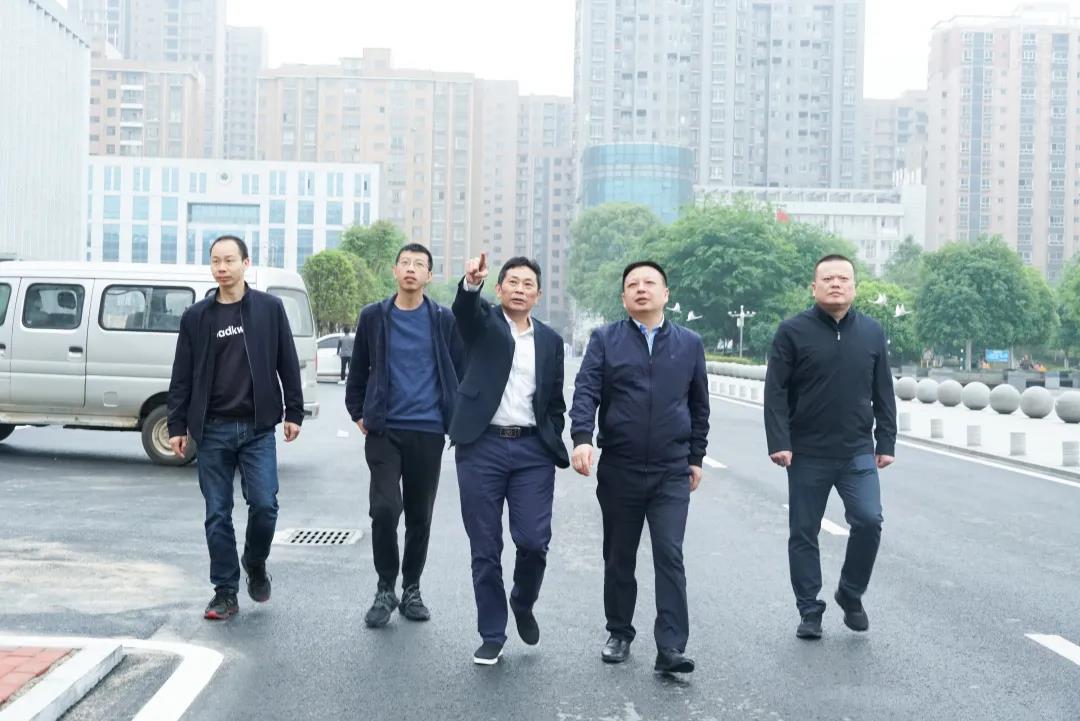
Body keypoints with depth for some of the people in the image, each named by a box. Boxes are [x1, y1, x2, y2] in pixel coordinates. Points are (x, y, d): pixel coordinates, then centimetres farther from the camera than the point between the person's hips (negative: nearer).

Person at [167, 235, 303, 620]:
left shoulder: (269, 308, 3)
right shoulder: (196, 316, 6)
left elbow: (287, 364, 5)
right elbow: (182, 375, 7)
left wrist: (293, 412, 0)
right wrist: (177, 426, 3)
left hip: (258, 428, -1)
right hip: (212, 430, 1)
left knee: (264, 504, -9)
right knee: (218, 514, 3)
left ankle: (255, 562, 20)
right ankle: (225, 592, 12)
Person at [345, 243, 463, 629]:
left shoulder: (443, 319, 3)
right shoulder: (373, 317, 4)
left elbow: (460, 372, 8)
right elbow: (358, 371, 12)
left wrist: (455, 420, 5)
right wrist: (358, 414, 8)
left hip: (428, 432, 1)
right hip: (384, 431, -1)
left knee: (419, 516, 8)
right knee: (384, 510, -12)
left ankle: (411, 589, 24)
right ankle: (385, 589, 6)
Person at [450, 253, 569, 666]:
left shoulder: (550, 340, 13)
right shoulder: (484, 322, 4)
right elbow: (465, 308, -20)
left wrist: (552, 444, 6)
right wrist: (471, 282, -41)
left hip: (532, 450, 2)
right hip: (482, 447, -2)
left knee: (534, 541, -6)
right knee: (485, 548, 3)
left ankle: (523, 603, 25)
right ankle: (492, 635, 15)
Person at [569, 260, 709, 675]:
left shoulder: (689, 344, 8)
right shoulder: (605, 340, 3)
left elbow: (699, 405, 13)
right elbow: (585, 391, -7)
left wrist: (696, 457, 12)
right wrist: (582, 438, -23)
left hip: (672, 471, 0)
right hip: (619, 469, 0)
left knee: (670, 556, -9)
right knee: (619, 557, 11)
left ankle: (671, 649, -8)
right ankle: (619, 634, 26)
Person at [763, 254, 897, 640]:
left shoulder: (872, 332, 7)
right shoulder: (793, 331, -4)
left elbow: (883, 393, 10)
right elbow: (776, 391, -6)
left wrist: (886, 442, 7)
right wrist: (779, 442, -13)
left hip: (858, 452, 2)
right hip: (807, 454, -2)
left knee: (869, 521, -11)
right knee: (804, 534, 4)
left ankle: (851, 594, 13)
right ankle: (810, 612, 16)